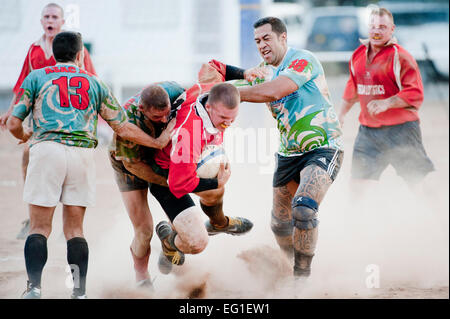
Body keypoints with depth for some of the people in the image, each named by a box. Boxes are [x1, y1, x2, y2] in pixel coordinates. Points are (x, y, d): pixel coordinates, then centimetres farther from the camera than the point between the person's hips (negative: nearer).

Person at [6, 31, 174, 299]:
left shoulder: (36, 78, 14)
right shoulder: (94, 83, 19)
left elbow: (14, 124, 9)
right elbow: (124, 128, 17)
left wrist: (24, 136, 32)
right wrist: (158, 142, 30)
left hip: (47, 148, -2)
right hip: (83, 154, 2)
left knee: (39, 227, 0)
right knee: (75, 228, 10)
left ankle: (34, 288, -16)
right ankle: (80, 292, 1)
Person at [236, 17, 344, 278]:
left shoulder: (303, 60, -15)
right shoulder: (263, 71, 10)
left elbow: (273, 91, -28)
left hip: (323, 149, -8)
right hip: (289, 154, 8)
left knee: (303, 210, -26)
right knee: (280, 224, 10)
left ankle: (303, 274, -15)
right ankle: (291, 270, 33)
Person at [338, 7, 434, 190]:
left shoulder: (400, 57, -11)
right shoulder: (359, 55, 10)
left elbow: (415, 94, -17)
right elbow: (353, 88, 26)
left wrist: (386, 103, -28)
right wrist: (342, 114, 31)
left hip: (400, 129, -6)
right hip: (368, 130, 6)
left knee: (421, 181, -6)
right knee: (358, 181, 6)